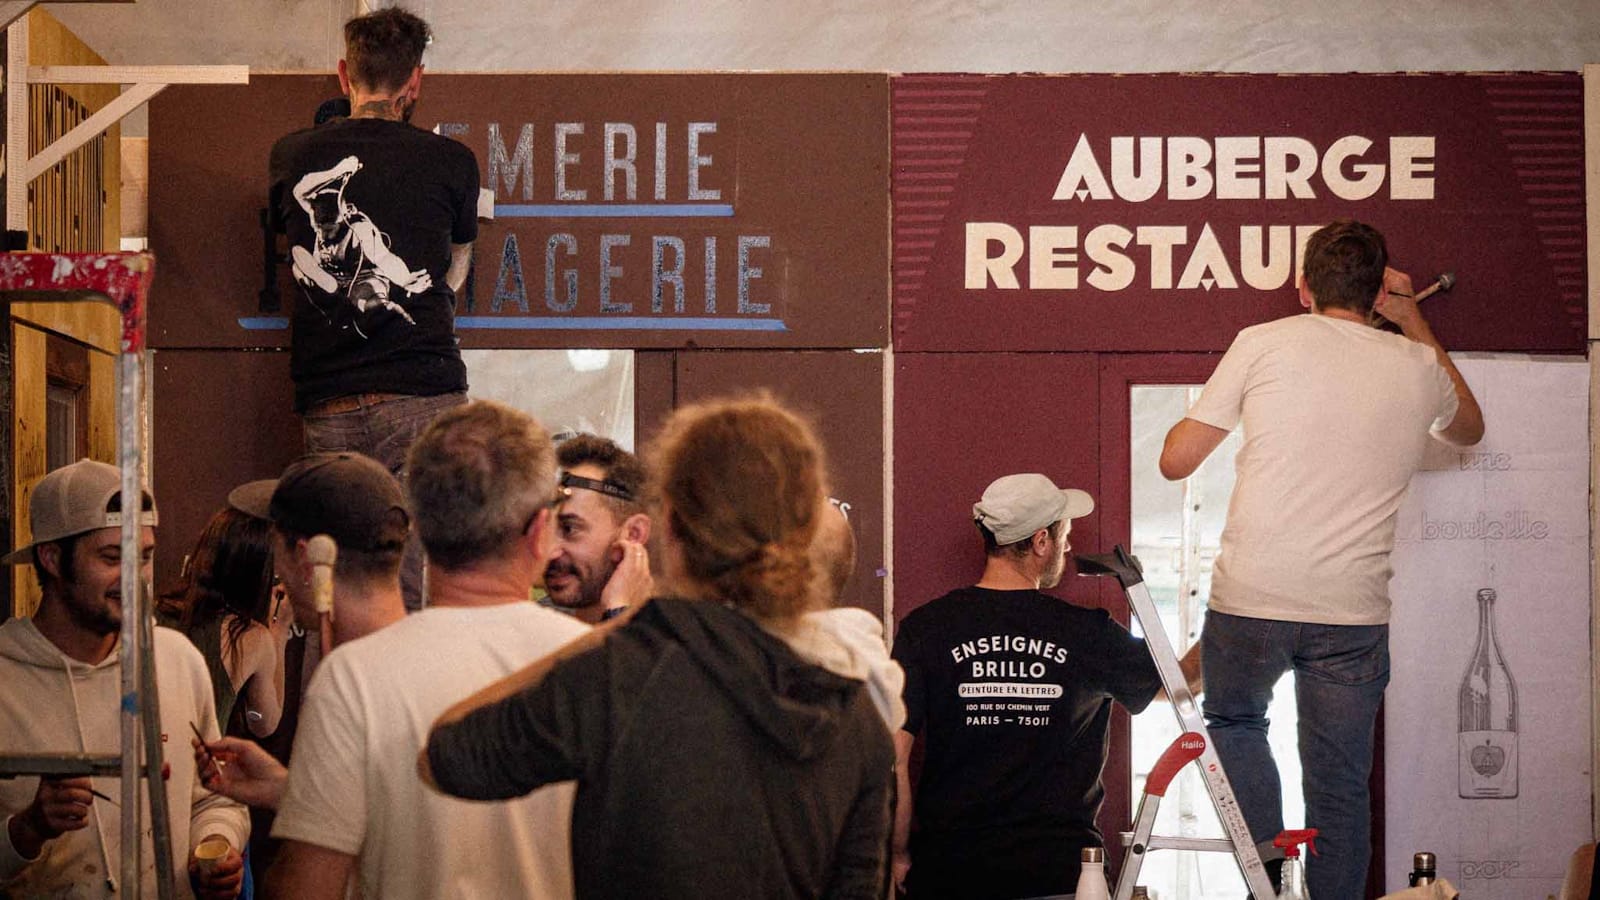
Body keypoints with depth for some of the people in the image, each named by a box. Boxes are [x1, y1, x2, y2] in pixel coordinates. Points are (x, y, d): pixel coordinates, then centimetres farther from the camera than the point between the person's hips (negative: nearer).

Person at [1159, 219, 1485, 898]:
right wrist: (1413, 322, 33)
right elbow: (1468, 428, 32)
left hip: (1249, 602, -1)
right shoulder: (1418, 367, 7)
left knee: (1234, 721, 25)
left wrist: (1203, 411, 22)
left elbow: (1176, 459, 1)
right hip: (1355, 614, 1)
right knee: (1339, 793, 11)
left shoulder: (1264, 344, -1)